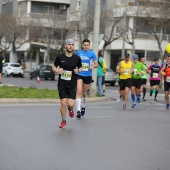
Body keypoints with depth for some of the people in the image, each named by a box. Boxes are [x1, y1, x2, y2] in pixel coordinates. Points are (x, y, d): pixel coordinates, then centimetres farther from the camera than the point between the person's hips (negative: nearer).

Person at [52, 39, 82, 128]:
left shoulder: (77, 58, 1)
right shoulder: (60, 57, 0)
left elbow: (80, 68, 15)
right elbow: (54, 67, 10)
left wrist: (78, 71, -8)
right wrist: (57, 70, -11)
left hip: (72, 84, 0)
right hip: (62, 84, 0)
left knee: (70, 104, -10)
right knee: (63, 103, -3)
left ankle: (70, 109, 29)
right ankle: (63, 121, 15)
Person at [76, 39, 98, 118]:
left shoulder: (92, 53, -1)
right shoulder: (78, 52, 3)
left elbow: (96, 64, 0)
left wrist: (93, 66, -19)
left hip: (88, 75, 0)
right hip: (79, 74, 0)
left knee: (84, 93, 13)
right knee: (79, 91, -18)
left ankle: (83, 107, 40)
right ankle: (78, 110, -22)